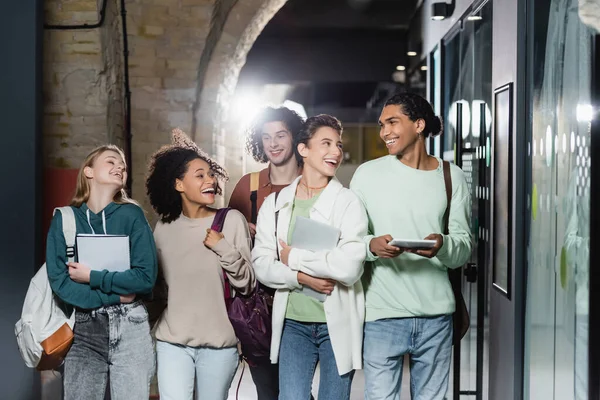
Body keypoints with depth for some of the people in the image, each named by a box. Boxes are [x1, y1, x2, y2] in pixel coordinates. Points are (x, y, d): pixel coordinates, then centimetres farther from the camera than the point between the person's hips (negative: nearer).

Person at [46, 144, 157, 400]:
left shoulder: (132, 215, 0)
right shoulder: (64, 219, 3)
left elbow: (146, 277, -8)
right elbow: (59, 281, -6)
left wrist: (92, 278, -12)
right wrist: (115, 295, -12)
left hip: (130, 328, -1)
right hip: (84, 330, 1)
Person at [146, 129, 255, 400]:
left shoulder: (231, 220, -4)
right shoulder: (164, 226, 5)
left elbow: (246, 285, -6)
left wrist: (224, 248, -16)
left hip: (219, 342, -1)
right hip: (172, 341, 1)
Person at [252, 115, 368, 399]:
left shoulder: (349, 202, -5)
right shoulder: (275, 204, 6)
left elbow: (350, 266, -18)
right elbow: (261, 263, 0)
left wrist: (294, 258, -9)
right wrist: (301, 277, -16)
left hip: (338, 323, -2)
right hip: (293, 323, 2)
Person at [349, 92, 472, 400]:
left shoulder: (452, 177, 6)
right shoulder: (368, 174, 3)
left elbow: (464, 248, 3)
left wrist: (443, 246, -19)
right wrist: (372, 246, -18)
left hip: (436, 315, 2)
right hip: (382, 314, -1)